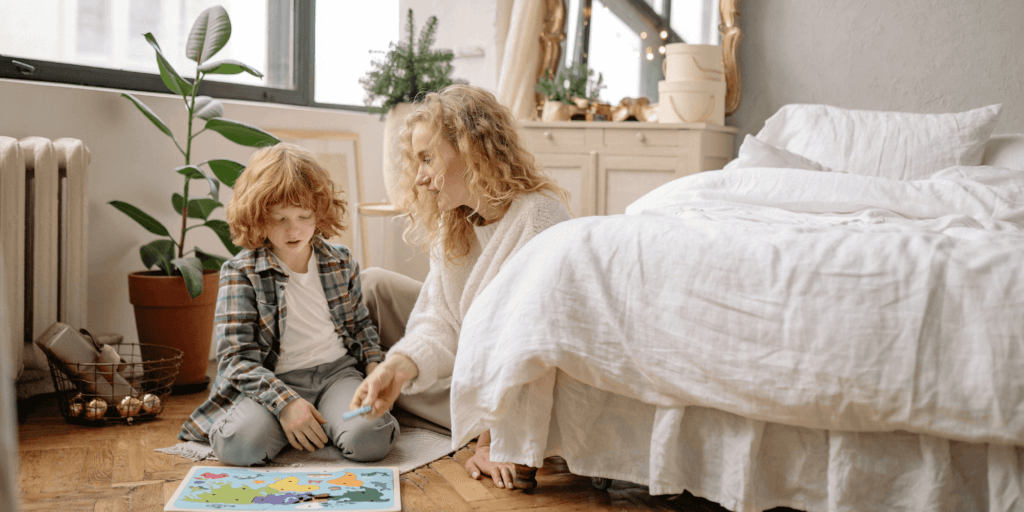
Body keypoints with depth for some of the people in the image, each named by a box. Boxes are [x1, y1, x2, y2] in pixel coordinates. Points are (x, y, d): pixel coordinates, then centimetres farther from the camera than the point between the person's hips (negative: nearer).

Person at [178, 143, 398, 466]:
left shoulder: (341, 262, 10)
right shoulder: (240, 273, -5)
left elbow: (360, 323, 25)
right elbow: (235, 358, -11)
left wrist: (374, 364, 4)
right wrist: (285, 402, -24)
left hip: (337, 371, 3)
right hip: (274, 382, -2)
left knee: (369, 438, -30)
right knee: (239, 443, -34)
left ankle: (325, 418, 2)